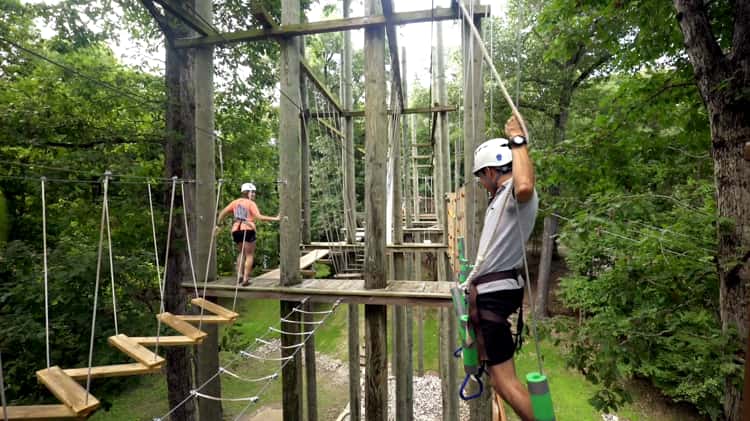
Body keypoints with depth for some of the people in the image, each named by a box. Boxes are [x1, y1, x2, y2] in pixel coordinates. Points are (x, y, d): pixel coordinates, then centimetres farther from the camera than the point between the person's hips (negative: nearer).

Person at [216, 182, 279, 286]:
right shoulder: (251, 203, -2)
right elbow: (259, 217, -14)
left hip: (236, 230, 6)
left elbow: (223, 213, 15)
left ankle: (239, 275, 15)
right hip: (247, 230, -5)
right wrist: (275, 218, -16)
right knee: (249, 255, 5)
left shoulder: (235, 202, 16)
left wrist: (218, 225, 23)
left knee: (241, 253, 25)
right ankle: (245, 279, -1)